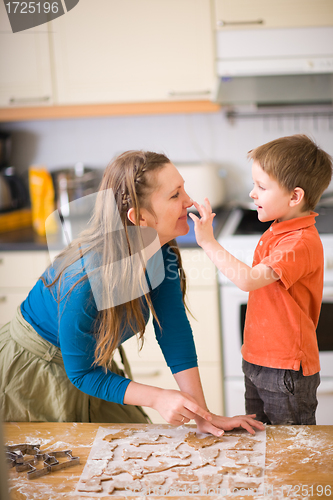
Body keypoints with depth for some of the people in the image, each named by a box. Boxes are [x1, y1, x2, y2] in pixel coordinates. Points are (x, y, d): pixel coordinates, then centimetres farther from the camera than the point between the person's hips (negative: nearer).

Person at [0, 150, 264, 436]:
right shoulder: (84, 279, -37)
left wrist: (202, 414, -20)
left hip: (96, 363, 6)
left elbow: (174, 332, -15)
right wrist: (157, 398, -36)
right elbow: (81, 373, -27)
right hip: (32, 367, -6)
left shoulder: (163, 253, -16)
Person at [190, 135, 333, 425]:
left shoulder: (301, 243, -23)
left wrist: (208, 242, -28)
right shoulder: (277, 231, 8)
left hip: (287, 370, -9)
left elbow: (248, 280, -32)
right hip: (258, 359, 10)